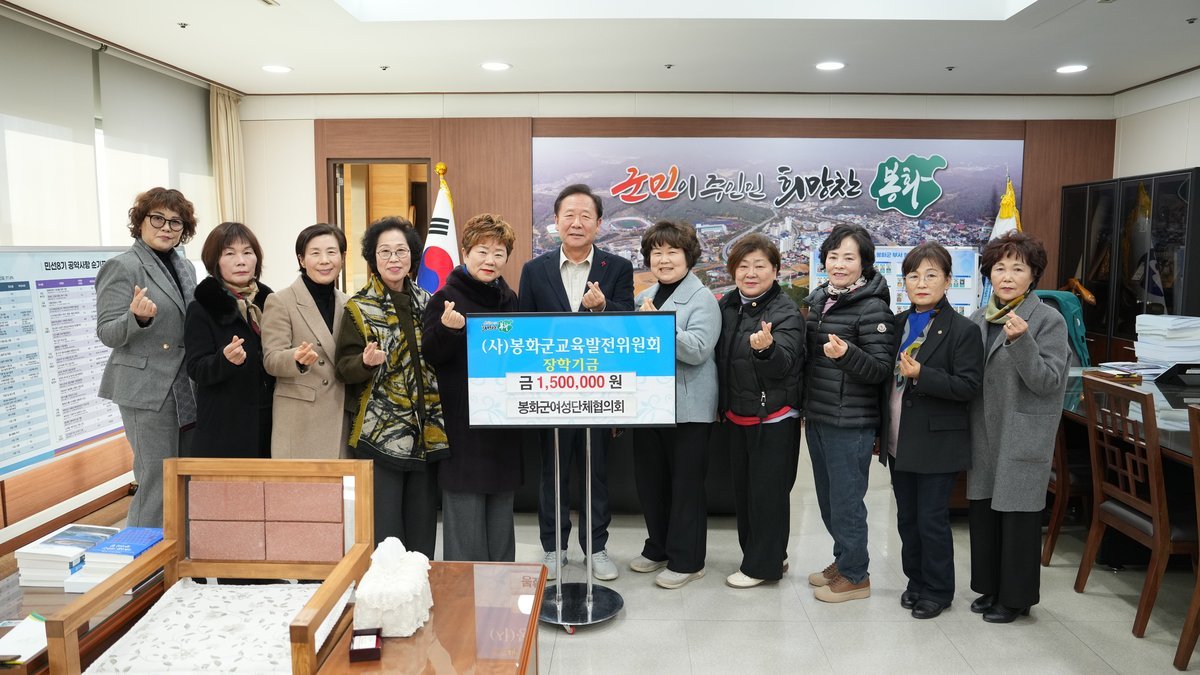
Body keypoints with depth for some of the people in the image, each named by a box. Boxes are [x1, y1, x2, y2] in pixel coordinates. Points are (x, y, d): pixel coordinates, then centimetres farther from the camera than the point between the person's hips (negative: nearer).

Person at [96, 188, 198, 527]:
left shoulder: (186, 267, 15)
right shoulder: (122, 267, -6)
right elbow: (107, 333, -10)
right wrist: (137, 317, -29)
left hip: (188, 391, 7)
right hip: (148, 391, -7)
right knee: (158, 482, -4)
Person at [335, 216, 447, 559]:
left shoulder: (427, 302, 10)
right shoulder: (359, 308, -1)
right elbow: (344, 366, -4)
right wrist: (366, 361, -24)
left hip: (427, 431, 4)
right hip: (380, 433, -4)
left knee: (423, 525, 10)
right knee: (384, 529, -3)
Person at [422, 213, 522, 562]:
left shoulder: (509, 299, 10)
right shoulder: (446, 298, -7)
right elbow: (430, 356, -11)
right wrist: (447, 329, -29)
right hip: (463, 422, -6)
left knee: (501, 507, 15)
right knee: (465, 505, 1)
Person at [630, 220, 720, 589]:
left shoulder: (702, 299, -9)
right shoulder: (644, 299, 13)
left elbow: (698, 350, -23)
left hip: (688, 408, -7)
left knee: (686, 484, 4)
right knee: (650, 478, 16)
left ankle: (686, 559, 18)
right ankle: (659, 547, 33)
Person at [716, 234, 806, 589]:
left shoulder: (786, 312, -15)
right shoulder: (727, 306, 4)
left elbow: (783, 364, -28)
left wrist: (767, 347, -48)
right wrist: (722, 406, 15)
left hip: (773, 418, -7)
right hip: (736, 415, 7)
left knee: (768, 491, 2)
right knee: (742, 489, 16)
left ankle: (764, 564, 17)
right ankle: (764, 555, 32)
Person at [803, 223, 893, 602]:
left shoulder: (872, 307, -14)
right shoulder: (818, 299, 8)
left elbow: (882, 368, -17)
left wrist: (847, 353, -34)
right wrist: (805, 404, 14)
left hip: (851, 422, -8)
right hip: (817, 416, 8)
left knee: (845, 500, 2)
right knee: (827, 497, 18)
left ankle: (855, 576, 18)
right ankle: (842, 560, 35)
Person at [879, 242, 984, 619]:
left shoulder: (962, 330, -11)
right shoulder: (898, 324, 8)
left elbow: (969, 386, -16)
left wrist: (922, 376, -27)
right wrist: (883, 431, 8)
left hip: (936, 444, -6)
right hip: (899, 442, 6)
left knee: (932, 520, 4)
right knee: (907, 518, 16)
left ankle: (937, 591, 21)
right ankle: (916, 580, 33)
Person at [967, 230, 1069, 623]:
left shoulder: (1049, 321, -8)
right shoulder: (979, 319, 7)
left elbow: (1048, 382, -16)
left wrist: (1020, 340, -28)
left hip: (1023, 438, -5)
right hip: (984, 434, 6)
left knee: (1018, 515, 3)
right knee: (981, 510, 12)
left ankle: (1016, 597, 20)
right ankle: (991, 587, 29)